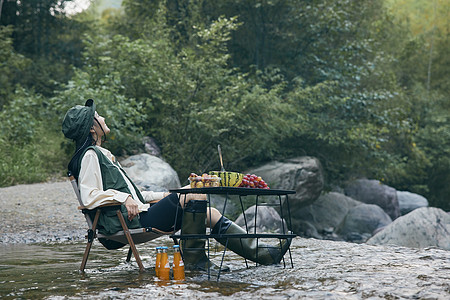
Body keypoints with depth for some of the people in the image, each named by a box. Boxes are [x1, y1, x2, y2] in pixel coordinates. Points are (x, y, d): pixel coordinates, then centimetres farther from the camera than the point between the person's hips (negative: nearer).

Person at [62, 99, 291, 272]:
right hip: (130, 222, -10)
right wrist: (124, 197, -23)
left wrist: (161, 196, 22)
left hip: (140, 214, 10)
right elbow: (89, 198, -20)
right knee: (196, 194, -18)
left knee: (209, 214, 4)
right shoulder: (89, 156, -8)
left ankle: (263, 253, 2)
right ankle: (193, 257, -11)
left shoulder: (101, 154, 24)